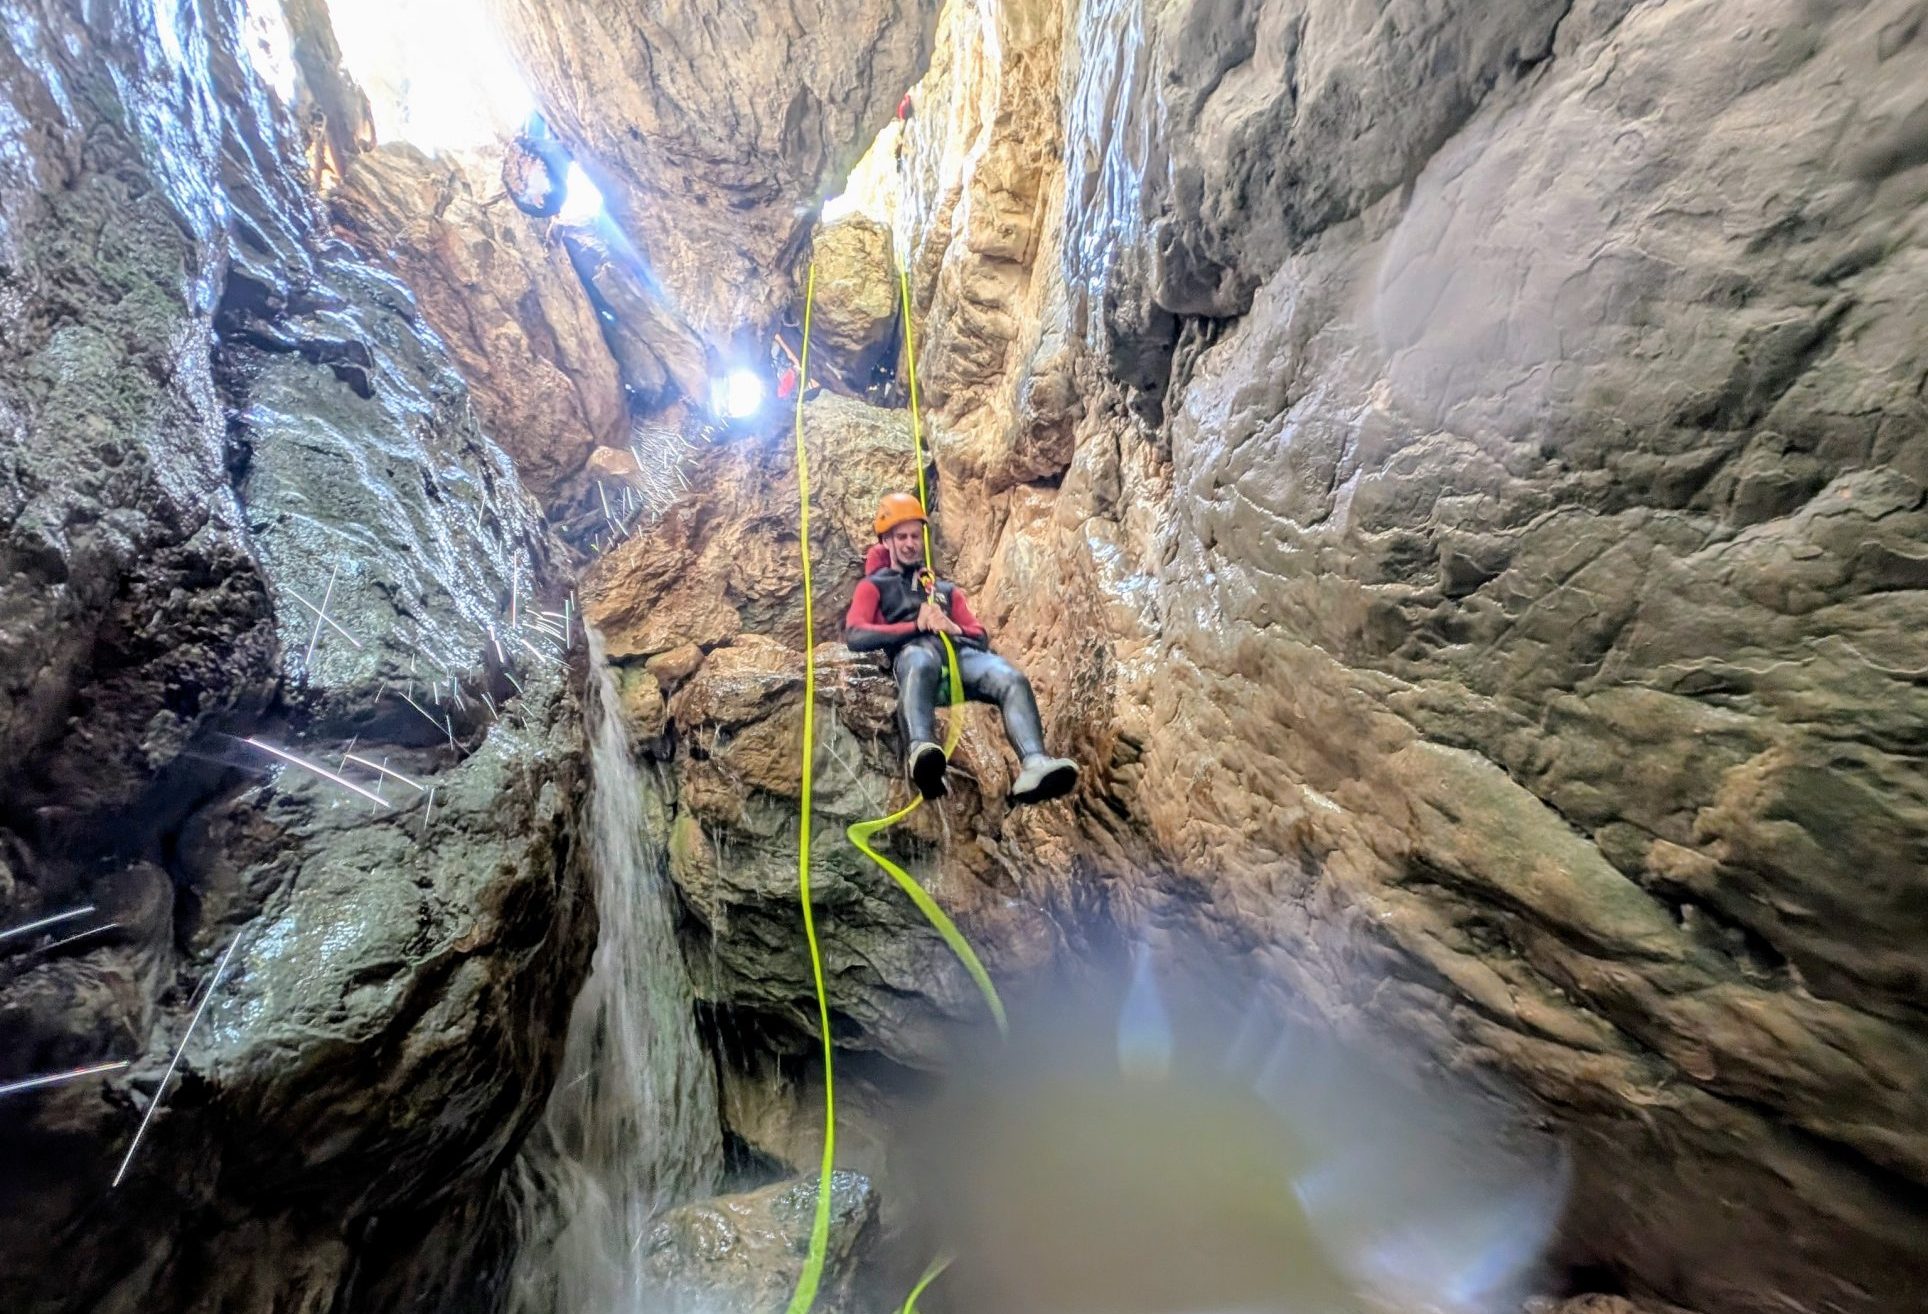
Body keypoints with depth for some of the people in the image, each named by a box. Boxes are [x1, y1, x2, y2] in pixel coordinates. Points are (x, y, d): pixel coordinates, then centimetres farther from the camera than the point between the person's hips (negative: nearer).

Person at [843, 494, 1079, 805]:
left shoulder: (946, 589, 37)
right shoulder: (874, 586, 25)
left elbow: (981, 638, 25)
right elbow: (855, 636, 4)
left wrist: (954, 629, 0)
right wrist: (916, 626, -4)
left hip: (958, 649, 4)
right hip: (913, 650, -4)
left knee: (1014, 680, -28)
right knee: (921, 663, -43)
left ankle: (1034, 765, -51)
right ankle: (920, 753, -68)